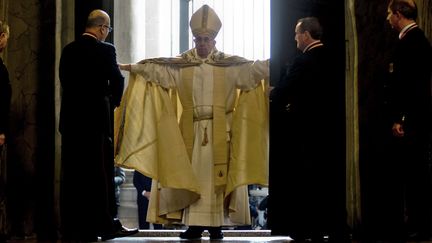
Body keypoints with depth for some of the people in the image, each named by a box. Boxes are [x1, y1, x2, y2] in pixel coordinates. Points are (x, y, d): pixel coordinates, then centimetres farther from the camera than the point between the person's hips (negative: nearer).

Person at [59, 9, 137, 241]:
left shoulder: (68, 50, 7)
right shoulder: (105, 50, -9)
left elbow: (64, 80, 9)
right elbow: (117, 81, -7)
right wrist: (112, 103, 11)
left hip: (70, 119, 5)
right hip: (96, 119, -5)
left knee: (71, 175, 7)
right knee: (101, 174, 1)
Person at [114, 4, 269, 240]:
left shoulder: (230, 64, 2)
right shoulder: (181, 64, 6)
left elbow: (255, 68, -7)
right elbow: (154, 67, -1)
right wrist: (128, 67, -11)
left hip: (219, 130, -1)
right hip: (191, 130, 2)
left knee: (217, 174, -2)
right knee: (191, 175, 0)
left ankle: (216, 223, 3)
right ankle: (195, 223, 4)